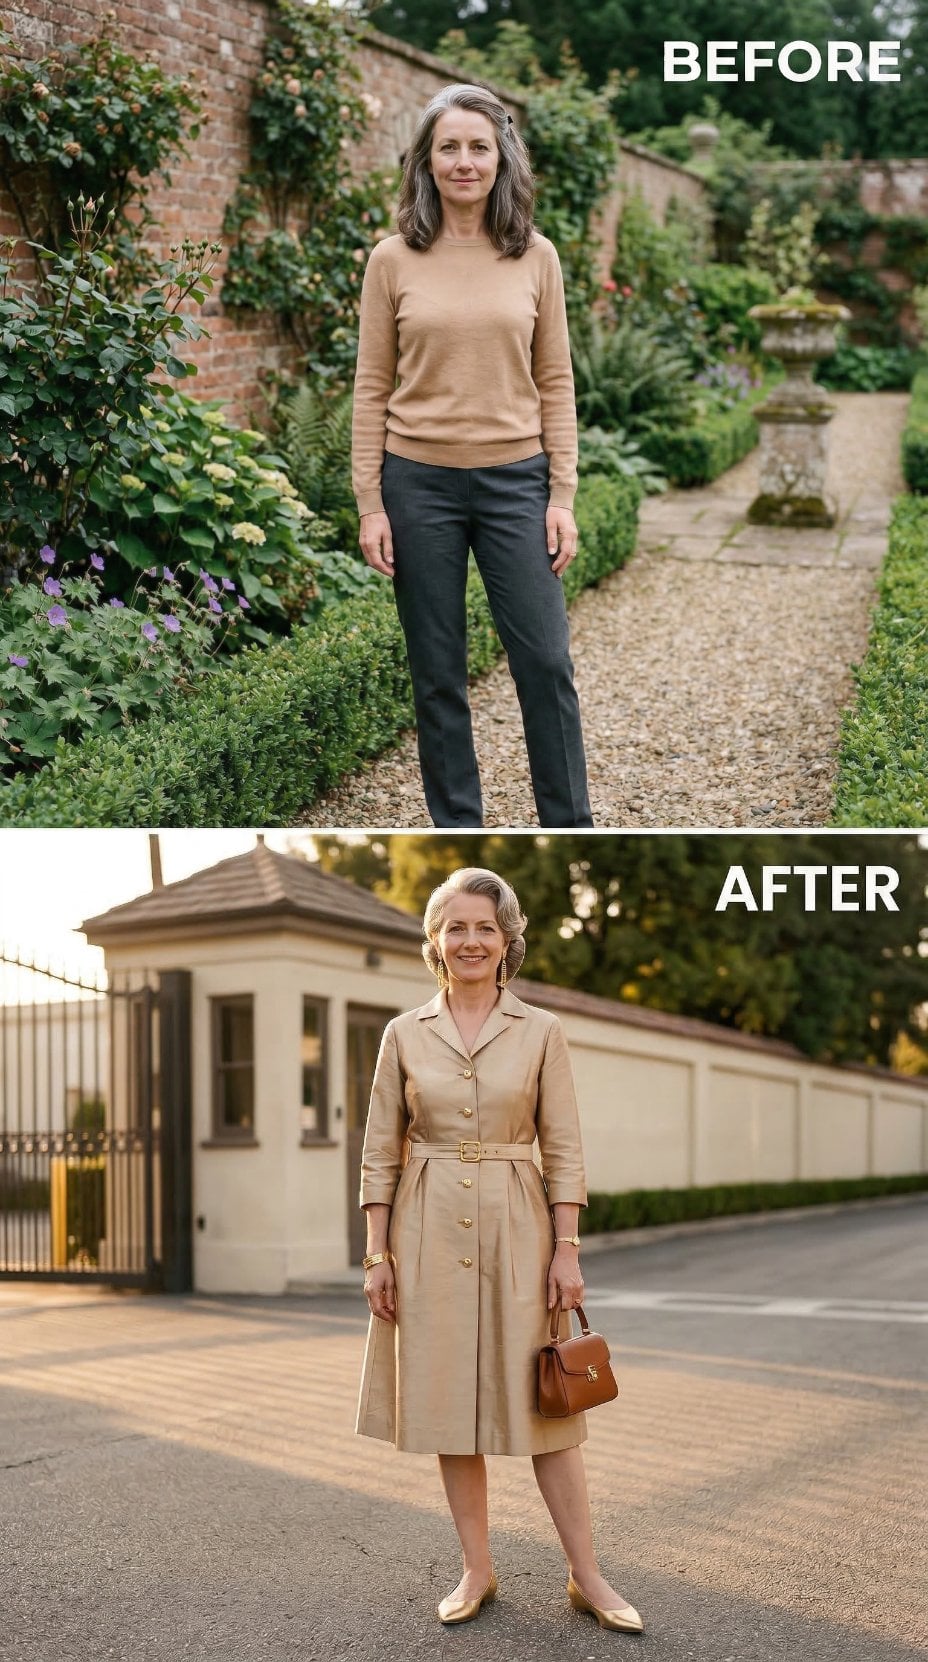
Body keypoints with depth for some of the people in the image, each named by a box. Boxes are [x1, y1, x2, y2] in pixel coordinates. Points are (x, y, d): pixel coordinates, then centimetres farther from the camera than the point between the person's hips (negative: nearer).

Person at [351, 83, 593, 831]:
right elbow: (372, 388, 2)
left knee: (546, 662, 0)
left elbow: (555, 383, 5)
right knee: (438, 673, 7)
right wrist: (370, 504, -3)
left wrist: (563, 496, -1)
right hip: (420, 482, 0)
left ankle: (570, 830, 15)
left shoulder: (536, 257, 3)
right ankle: (458, 831, 20)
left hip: (514, 481, 0)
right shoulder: (394, 261, 0)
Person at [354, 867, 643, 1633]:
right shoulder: (405, 1034, 2)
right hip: (430, 1231, 1)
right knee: (447, 1403, 7)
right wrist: (378, 1254, -1)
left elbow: (563, 1149, -1)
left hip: (517, 1228, -1)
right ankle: (478, 1572, 20)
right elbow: (380, 1153, 4)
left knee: (543, 1401, 2)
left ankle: (588, 1577, 12)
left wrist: (567, 1250, -6)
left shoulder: (541, 1032, -1)